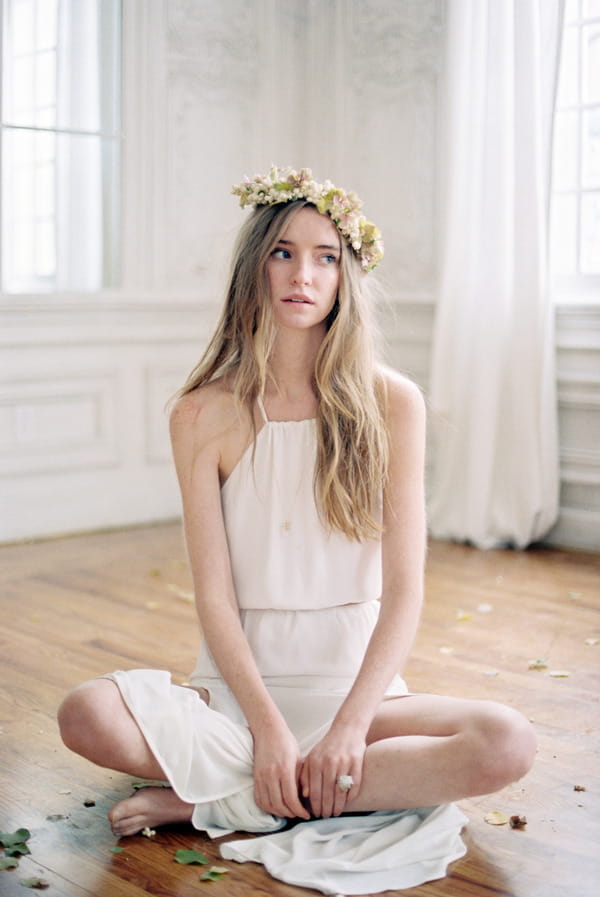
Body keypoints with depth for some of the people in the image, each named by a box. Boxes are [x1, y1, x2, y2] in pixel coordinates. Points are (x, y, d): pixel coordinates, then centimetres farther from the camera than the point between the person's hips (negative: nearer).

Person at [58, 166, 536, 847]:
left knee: (507, 744, -27)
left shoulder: (391, 402, -3)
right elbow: (213, 593, -7)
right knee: (86, 714, -27)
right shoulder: (203, 416, -3)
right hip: (238, 685, -1)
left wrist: (350, 724, -18)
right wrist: (269, 726, -18)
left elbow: (405, 588, -7)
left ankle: (208, 800, -19)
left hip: (355, 681, 1)